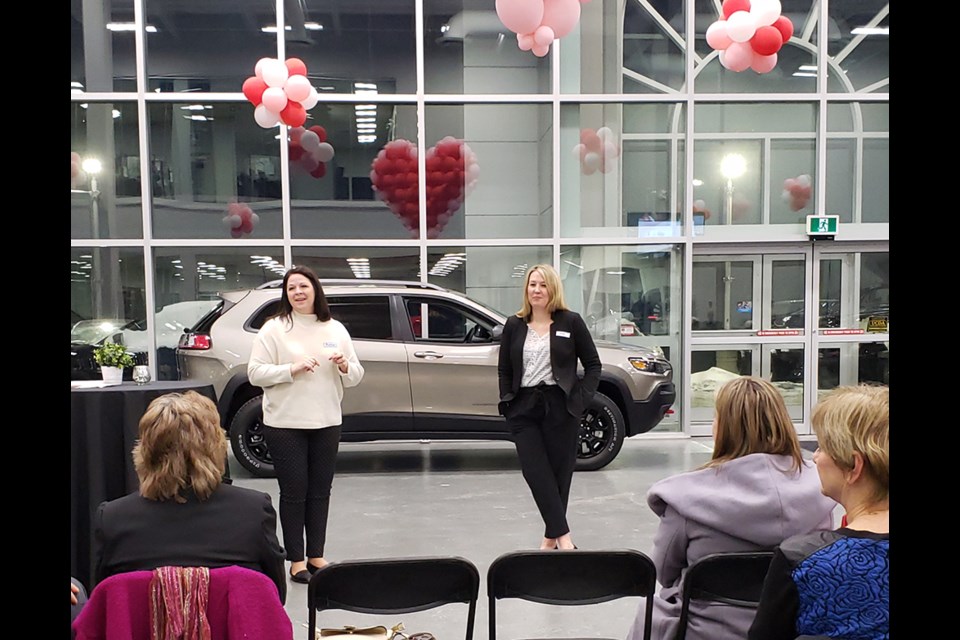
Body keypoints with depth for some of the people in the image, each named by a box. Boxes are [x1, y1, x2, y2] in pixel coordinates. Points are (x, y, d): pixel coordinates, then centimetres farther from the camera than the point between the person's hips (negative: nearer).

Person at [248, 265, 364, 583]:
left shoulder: (335, 329, 10)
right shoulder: (274, 328, -1)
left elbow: (356, 376, 13)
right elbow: (255, 373, -8)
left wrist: (345, 366, -10)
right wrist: (293, 369, -19)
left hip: (326, 424, 4)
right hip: (285, 424, -4)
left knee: (320, 491, 10)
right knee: (294, 492, 2)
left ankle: (316, 555, 22)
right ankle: (296, 560, 13)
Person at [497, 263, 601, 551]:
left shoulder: (571, 322, 1)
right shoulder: (514, 325, 9)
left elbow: (593, 364, 4)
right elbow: (503, 369, 13)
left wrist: (581, 398, -5)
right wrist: (507, 401, 1)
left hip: (560, 407, -2)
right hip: (524, 408, 2)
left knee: (559, 472, 2)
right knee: (536, 472, -7)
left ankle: (551, 536, 15)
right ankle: (563, 535, -4)